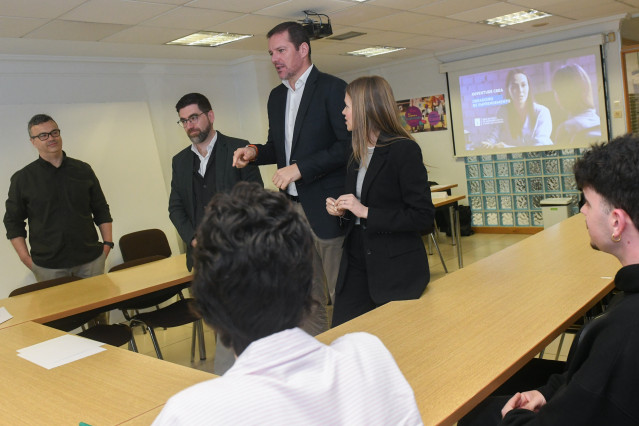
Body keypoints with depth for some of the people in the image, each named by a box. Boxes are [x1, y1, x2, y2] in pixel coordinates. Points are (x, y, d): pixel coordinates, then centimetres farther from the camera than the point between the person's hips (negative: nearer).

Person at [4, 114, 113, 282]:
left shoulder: (83, 170, 7)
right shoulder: (22, 179, 2)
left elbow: (101, 210, 12)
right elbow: (13, 222, 5)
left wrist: (107, 243, 4)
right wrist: (26, 259, -3)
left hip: (91, 259, 2)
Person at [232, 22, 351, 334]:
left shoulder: (332, 88, -6)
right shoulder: (276, 96, 16)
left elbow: (349, 145, -14)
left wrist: (300, 168, -18)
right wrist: (255, 152, 3)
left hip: (326, 210, -7)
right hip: (292, 209, 7)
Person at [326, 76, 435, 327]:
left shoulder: (404, 150, -12)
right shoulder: (358, 156, 11)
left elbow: (423, 217, -17)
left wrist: (366, 212, -20)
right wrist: (341, 211, 0)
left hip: (396, 272, -7)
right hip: (356, 266, 7)